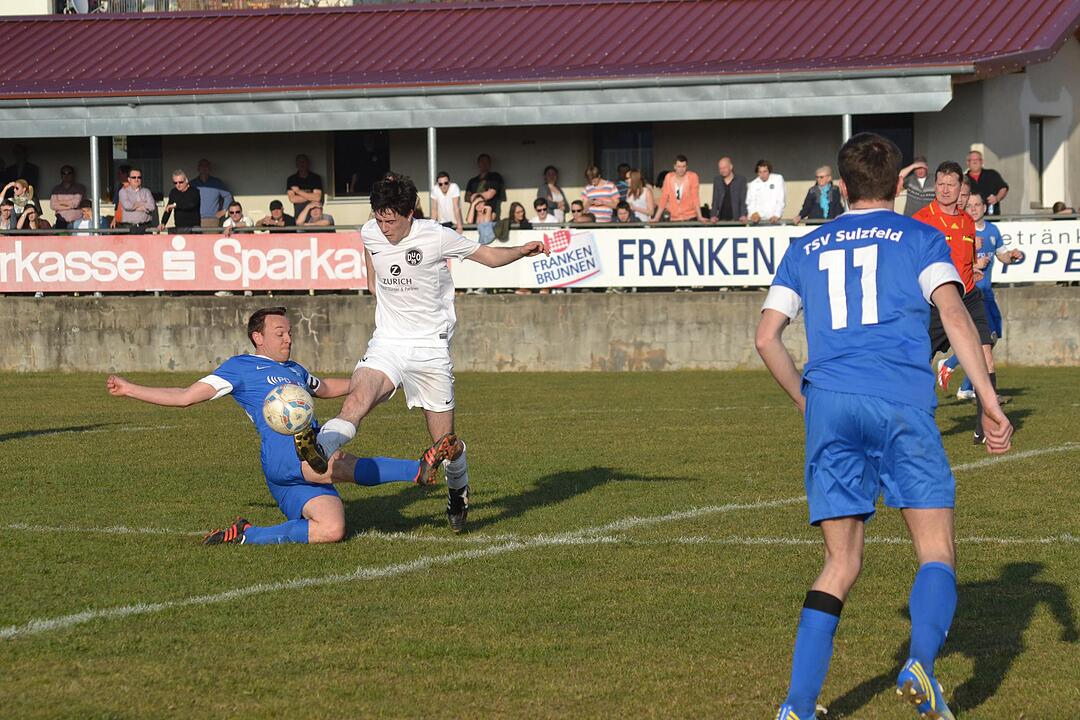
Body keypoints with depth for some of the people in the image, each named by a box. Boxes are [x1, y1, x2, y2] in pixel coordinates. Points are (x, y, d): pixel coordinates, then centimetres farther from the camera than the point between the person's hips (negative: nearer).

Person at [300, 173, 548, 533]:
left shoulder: (436, 237, -12)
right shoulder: (370, 234, -2)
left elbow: (489, 255, -2)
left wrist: (521, 251, -17)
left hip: (431, 347, -2)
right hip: (387, 343, 2)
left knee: (446, 444, 5)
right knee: (358, 398, -30)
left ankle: (458, 492, 33)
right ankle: (320, 452, -50)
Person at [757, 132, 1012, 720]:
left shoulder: (806, 249, 20)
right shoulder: (919, 238, 11)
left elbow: (767, 337, 16)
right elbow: (954, 314, -4)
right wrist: (989, 401, -6)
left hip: (829, 403, 3)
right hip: (903, 403, -3)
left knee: (840, 565, 9)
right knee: (936, 552, 3)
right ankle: (920, 666, -23)